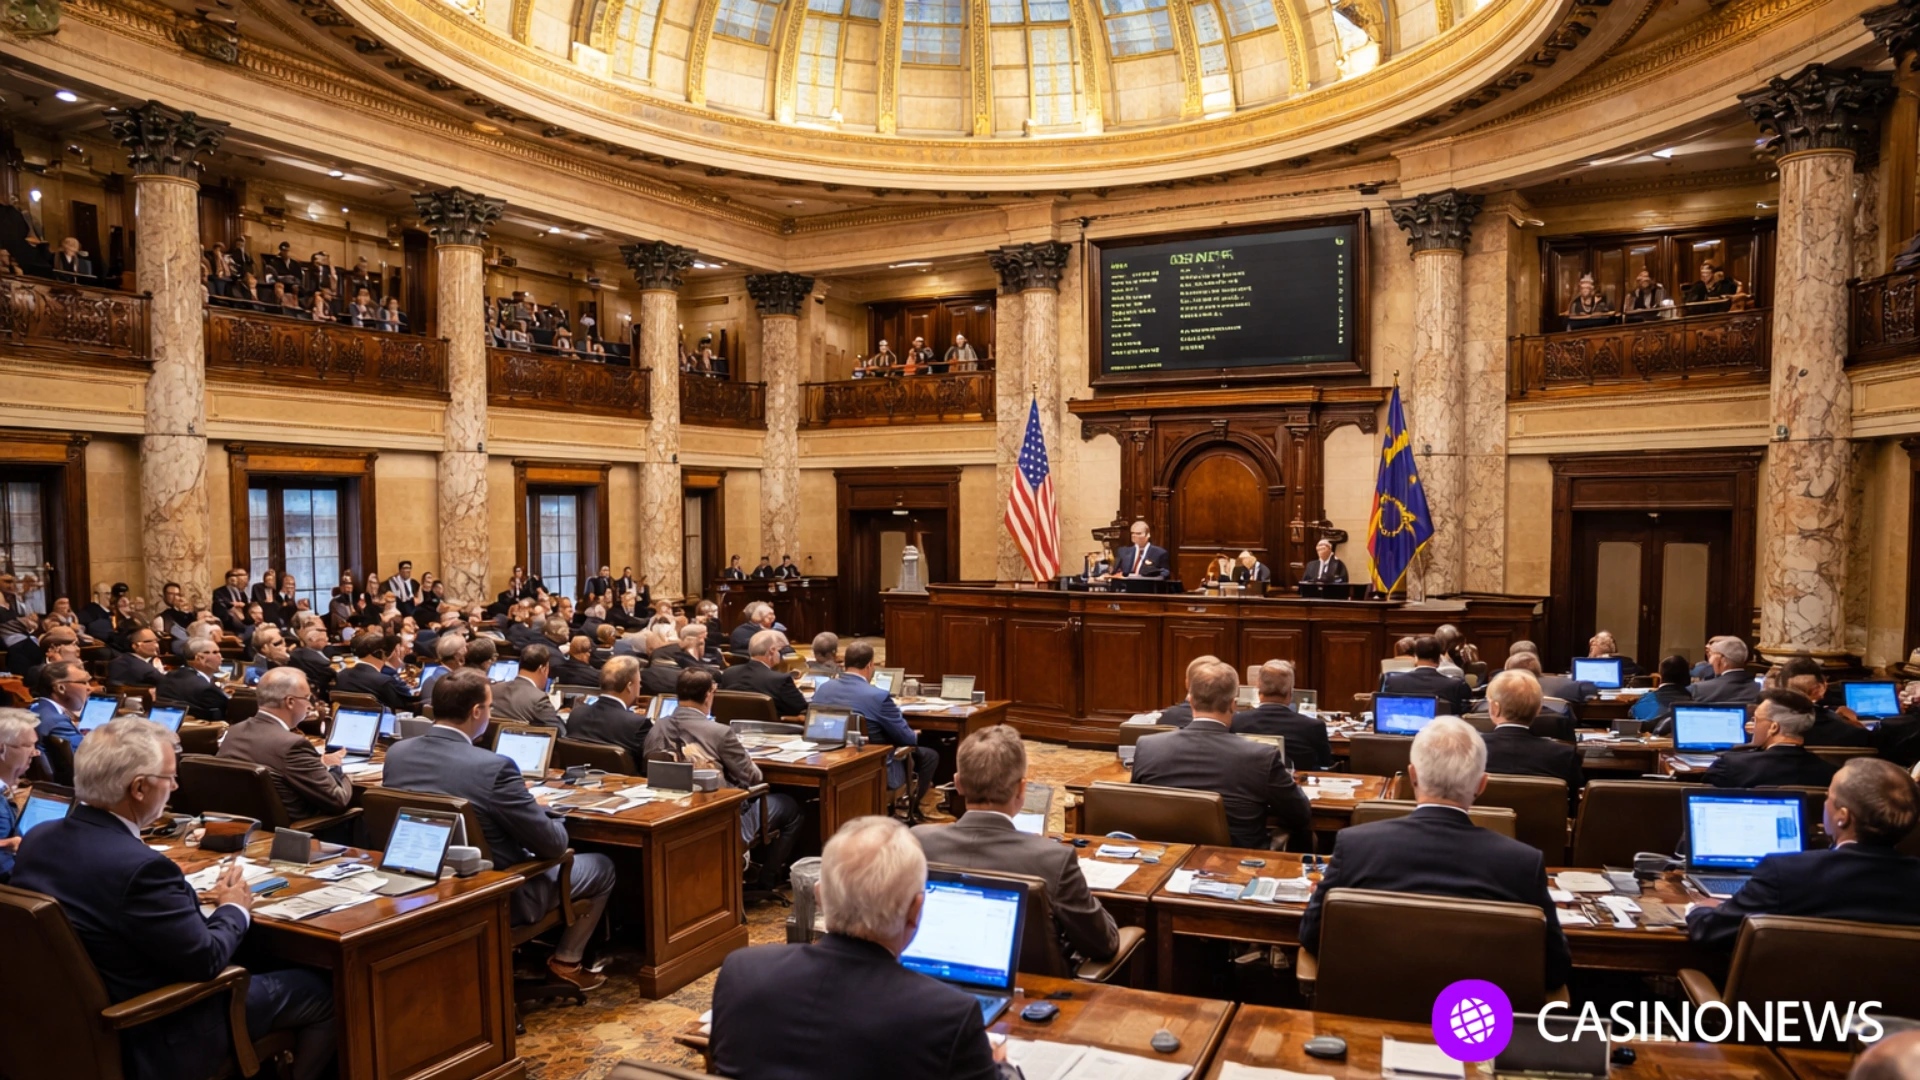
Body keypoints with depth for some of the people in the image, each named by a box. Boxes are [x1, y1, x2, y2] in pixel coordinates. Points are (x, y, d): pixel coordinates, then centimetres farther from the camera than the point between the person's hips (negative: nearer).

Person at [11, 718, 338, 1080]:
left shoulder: (37, 839, -8)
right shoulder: (139, 866, -33)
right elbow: (205, 960, -24)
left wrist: (186, 896, 0)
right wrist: (234, 909, -6)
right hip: (152, 1039, -9)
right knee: (323, 992, 7)